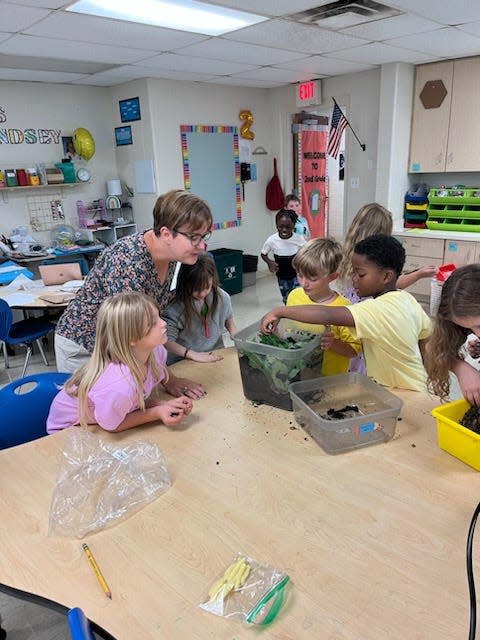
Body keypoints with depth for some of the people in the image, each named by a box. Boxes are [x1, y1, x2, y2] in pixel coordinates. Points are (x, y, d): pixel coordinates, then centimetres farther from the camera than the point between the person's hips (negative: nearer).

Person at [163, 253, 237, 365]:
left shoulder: (222, 298, -4)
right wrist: (193, 355, -28)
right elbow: (166, 341, -20)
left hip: (216, 357, 5)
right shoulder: (175, 308, -19)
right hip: (184, 362, -4)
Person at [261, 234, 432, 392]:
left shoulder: (380, 309, -29)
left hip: (402, 393, -8)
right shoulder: (407, 299, -3)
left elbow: (327, 315, -40)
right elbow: (426, 334, 9)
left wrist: (279, 311, -34)